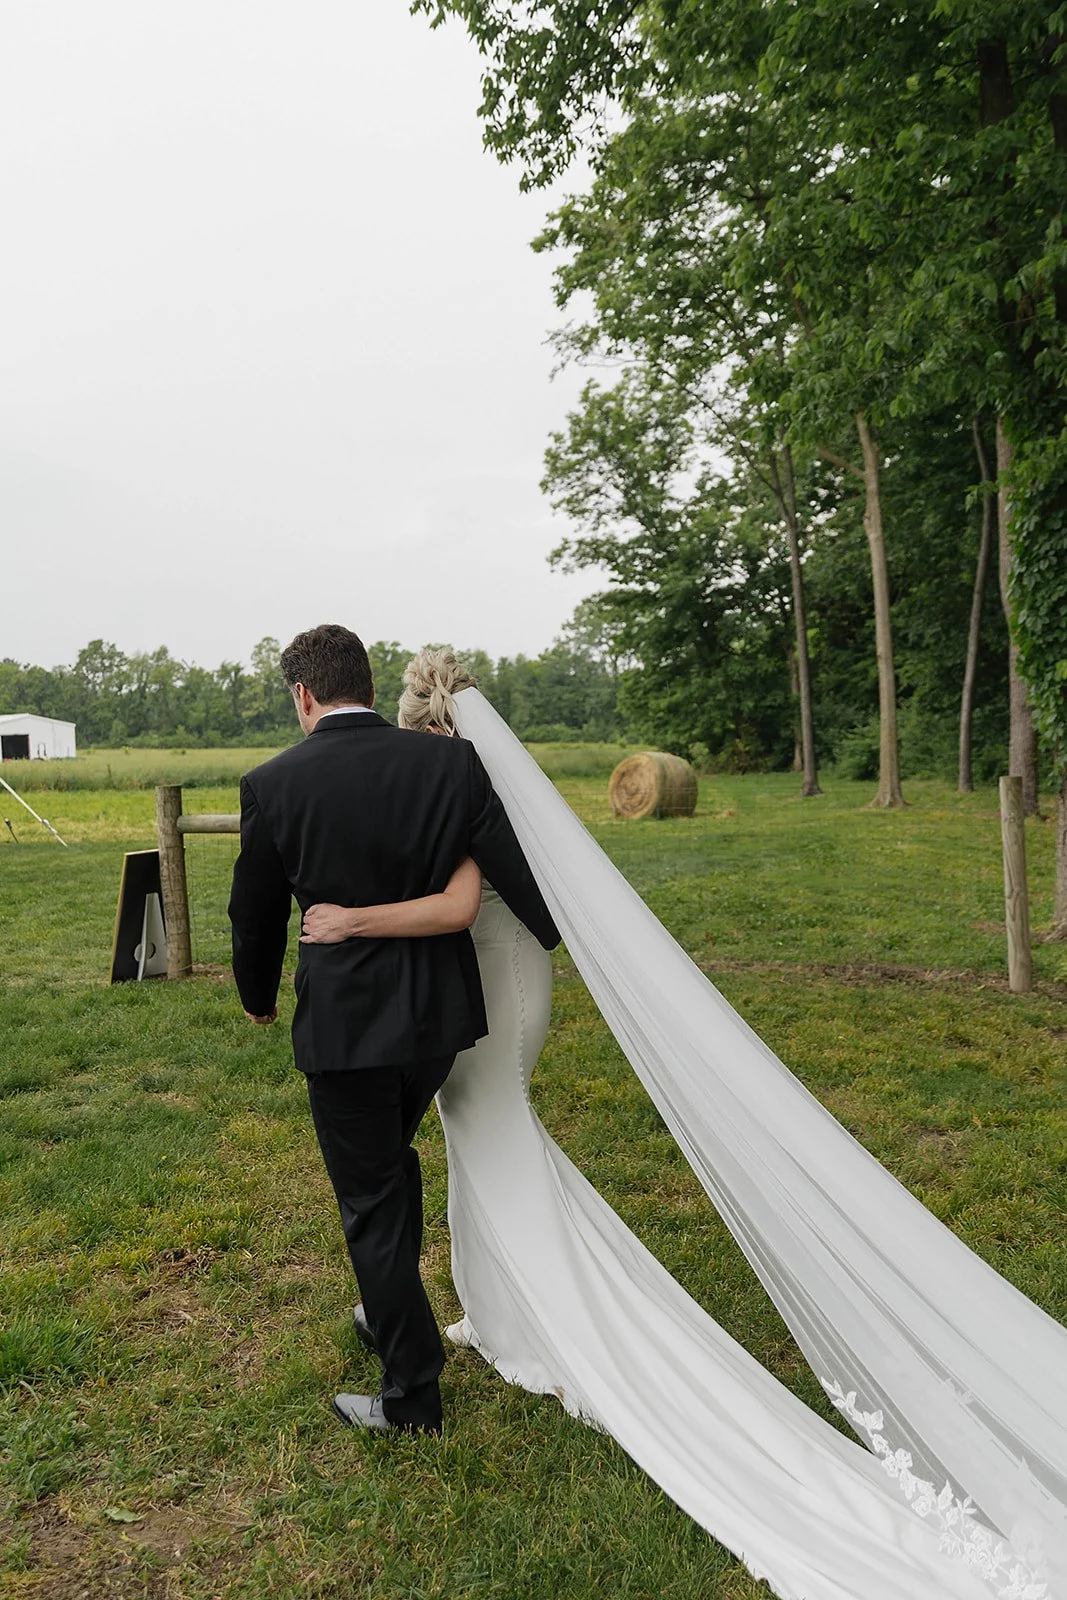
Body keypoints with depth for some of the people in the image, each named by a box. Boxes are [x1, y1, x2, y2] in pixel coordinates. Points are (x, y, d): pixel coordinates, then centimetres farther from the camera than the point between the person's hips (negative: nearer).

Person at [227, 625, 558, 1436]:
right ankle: (392, 1316, 46)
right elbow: (514, 874, -4)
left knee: (371, 1202, 12)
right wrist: (562, 941, 16)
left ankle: (412, 1396, 26)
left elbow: (256, 913, 1)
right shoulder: (450, 762, -8)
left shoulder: (273, 784, -11)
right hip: (440, 1012, 4)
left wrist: (259, 997, 20)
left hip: (344, 1024, -4)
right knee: (393, 1156, 29)